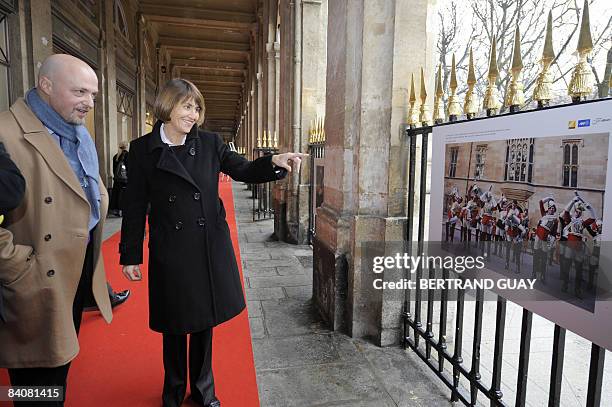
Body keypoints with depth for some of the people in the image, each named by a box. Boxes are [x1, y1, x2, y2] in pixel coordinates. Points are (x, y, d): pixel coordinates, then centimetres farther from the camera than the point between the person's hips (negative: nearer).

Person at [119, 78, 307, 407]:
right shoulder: (142, 149, -4)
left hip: (210, 247, 2)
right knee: (173, 326, 14)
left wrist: (274, 163, -14)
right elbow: (135, 206, -1)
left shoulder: (209, 142, 0)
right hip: (169, 253, -1)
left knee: (204, 321, 15)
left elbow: (242, 170, 5)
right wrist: (130, 255, 0)